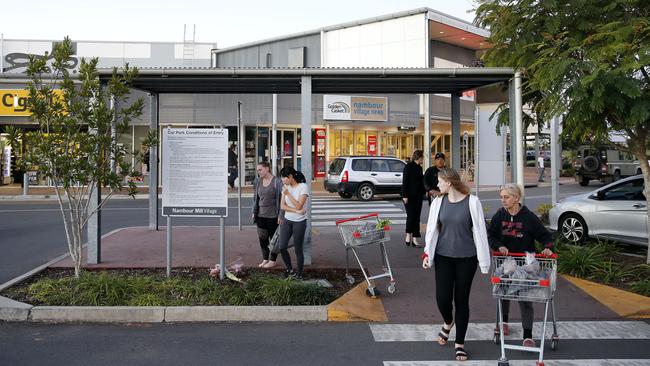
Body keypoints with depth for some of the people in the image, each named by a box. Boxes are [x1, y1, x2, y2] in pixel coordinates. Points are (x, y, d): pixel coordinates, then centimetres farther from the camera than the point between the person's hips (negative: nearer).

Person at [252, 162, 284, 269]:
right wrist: (254, 212, 12)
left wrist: (280, 216, -14)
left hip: (273, 216, -5)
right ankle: (265, 259, 24)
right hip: (261, 215, 5)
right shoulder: (257, 181, 6)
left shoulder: (277, 182, -12)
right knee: (262, 238, 10)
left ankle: (272, 261, 17)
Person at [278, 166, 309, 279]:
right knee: (282, 247, -1)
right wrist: (295, 211, -15)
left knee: (298, 249, 1)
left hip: (299, 222, -5)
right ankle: (290, 269, 20)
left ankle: (299, 274, 16)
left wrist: (288, 193, -19)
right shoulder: (286, 187, 4)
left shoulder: (303, 187, -12)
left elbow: (299, 206, -18)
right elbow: (282, 206, -1)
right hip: (287, 220, 5)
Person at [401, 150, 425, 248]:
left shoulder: (419, 168, 13)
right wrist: (404, 195, -17)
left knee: (417, 217, 5)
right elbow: (404, 182, -13)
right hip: (409, 196, -7)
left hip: (418, 196, 7)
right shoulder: (408, 167, -9)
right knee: (411, 215, -9)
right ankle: (408, 236, 6)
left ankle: (414, 239, 8)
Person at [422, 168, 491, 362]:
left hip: (466, 258, -2)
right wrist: (427, 253, 0)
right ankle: (448, 322, 33)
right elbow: (432, 229, 7)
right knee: (442, 297, -3)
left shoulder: (472, 202, -10)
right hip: (443, 257, 3)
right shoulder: (438, 202, 1)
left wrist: (483, 259, -7)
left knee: (461, 300, 5)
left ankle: (460, 344, 22)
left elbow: (479, 231, -7)